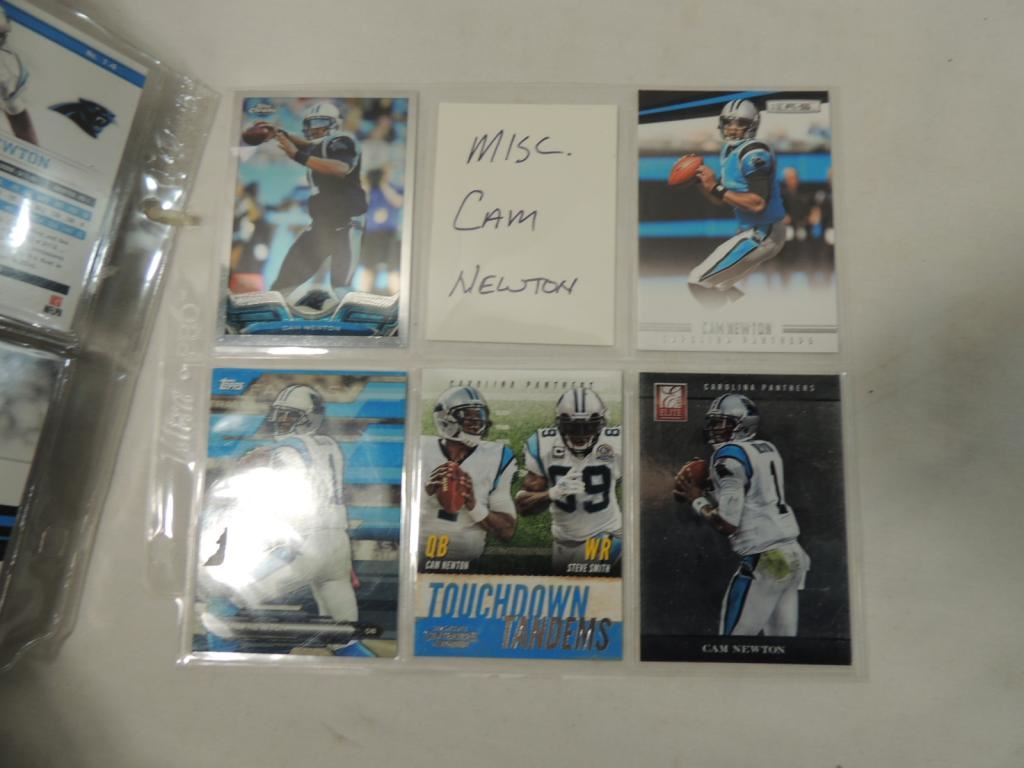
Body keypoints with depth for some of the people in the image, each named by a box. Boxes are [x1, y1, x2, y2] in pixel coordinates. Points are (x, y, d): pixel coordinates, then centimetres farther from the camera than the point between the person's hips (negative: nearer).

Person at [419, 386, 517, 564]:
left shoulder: (496, 459, 2)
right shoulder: (418, 450, 3)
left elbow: (507, 531, 3)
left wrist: (474, 505, -13)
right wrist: (424, 492, -15)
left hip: (466, 563, 0)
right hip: (415, 559, 0)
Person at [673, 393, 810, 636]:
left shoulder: (730, 455, -11)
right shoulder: (768, 449, 14)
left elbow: (727, 523, -15)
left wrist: (697, 500, 0)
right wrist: (703, 493, 13)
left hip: (763, 560, -8)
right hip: (794, 554, 8)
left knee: (735, 631, 1)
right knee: (783, 635, 13)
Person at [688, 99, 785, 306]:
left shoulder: (754, 153, -19)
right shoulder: (730, 151, 11)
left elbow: (757, 203, -28)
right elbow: (722, 200, 15)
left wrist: (717, 188, -24)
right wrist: (701, 182, -1)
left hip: (762, 234, -10)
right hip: (755, 231, 10)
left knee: (700, 281, -11)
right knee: (718, 285, 23)